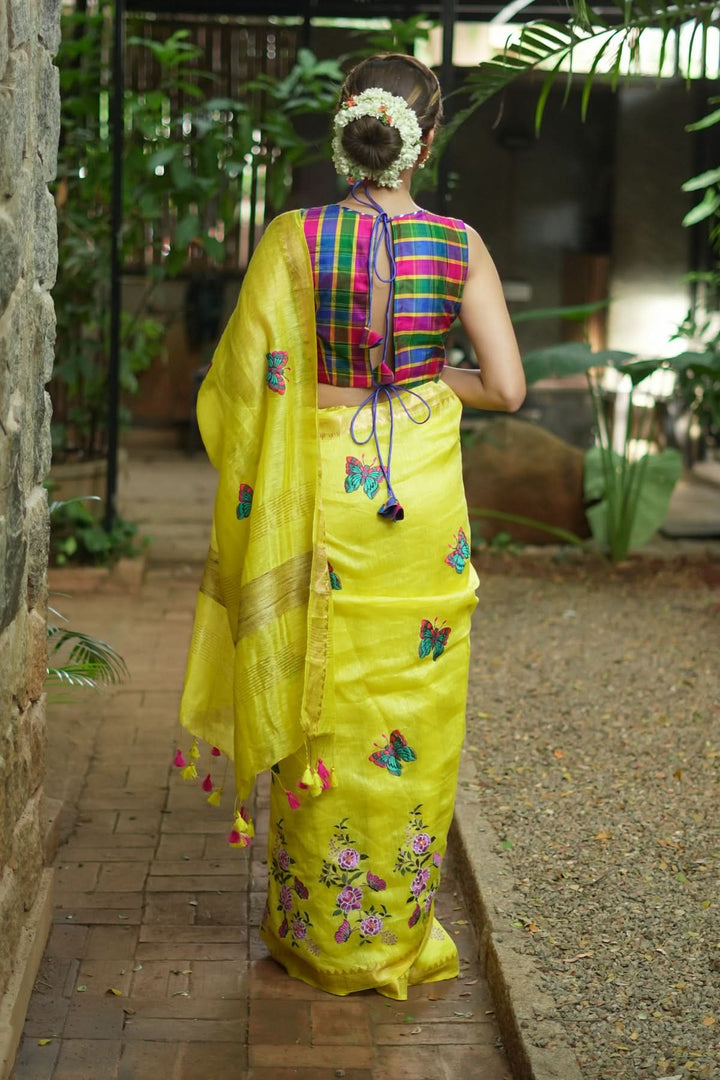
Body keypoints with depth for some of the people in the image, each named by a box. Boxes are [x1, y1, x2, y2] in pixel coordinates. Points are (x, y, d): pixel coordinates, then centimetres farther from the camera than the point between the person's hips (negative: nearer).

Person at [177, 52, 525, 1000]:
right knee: (413, 721, 12)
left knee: (322, 714, 12)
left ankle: (322, 936, 25)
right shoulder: (460, 246, -4)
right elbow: (506, 388, -5)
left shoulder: (293, 239, -6)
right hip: (422, 496, 0)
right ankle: (400, 936, 25)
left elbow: (243, 380, -8)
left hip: (317, 497, 0)